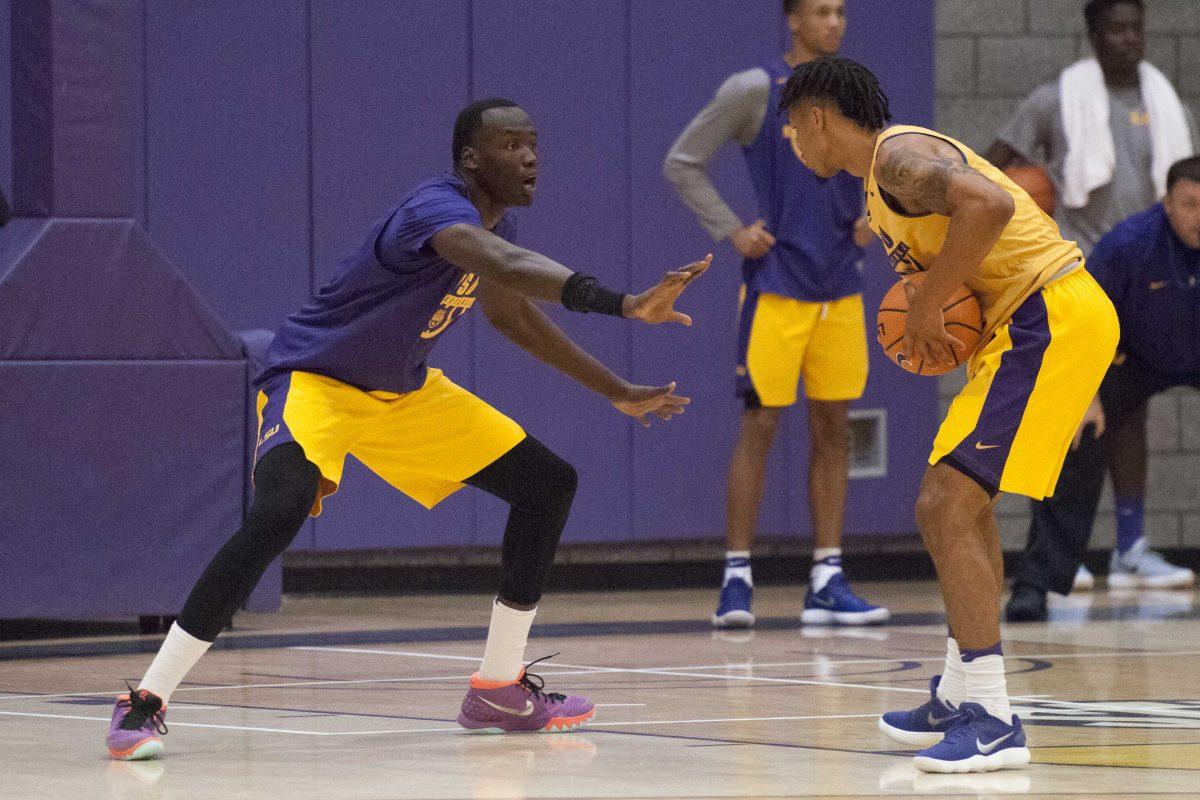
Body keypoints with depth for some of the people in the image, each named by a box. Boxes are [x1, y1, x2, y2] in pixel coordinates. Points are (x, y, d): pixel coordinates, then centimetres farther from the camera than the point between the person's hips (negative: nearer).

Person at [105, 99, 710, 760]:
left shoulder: (496, 224, 2)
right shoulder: (437, 209, -28)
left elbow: (513, 315, 23)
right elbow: (507, 265, -50)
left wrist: (617, 392, 25)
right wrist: (622, 304, -63)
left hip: (402, 389, 10)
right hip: (313, 377, -10)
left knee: (549, 483, 6)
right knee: (278, 513, -35)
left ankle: (498, 689, 16)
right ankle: (145, 703, -27)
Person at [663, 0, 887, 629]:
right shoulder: (754, 91, -7)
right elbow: (682, 163, -3)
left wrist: (873, 219, 3)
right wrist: (731, 231, -10)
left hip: (840, 289, 5)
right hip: (775, 287, -5)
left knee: (833, 427, 5)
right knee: (760, 424, -4)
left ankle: (826, 581, 9)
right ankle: (737, 578, 1)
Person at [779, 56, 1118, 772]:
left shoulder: (897, 155, -12)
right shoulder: (888, 173, 21)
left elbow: (989, 205, -31)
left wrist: (926, 307, -21)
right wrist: (932, 315, 6)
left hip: (1049, 320, -11)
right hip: (1040, 318, 11)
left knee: (945, 504, -14)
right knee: (964, 502, 22)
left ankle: (993, 721, -16)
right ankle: (961, 699, 30)